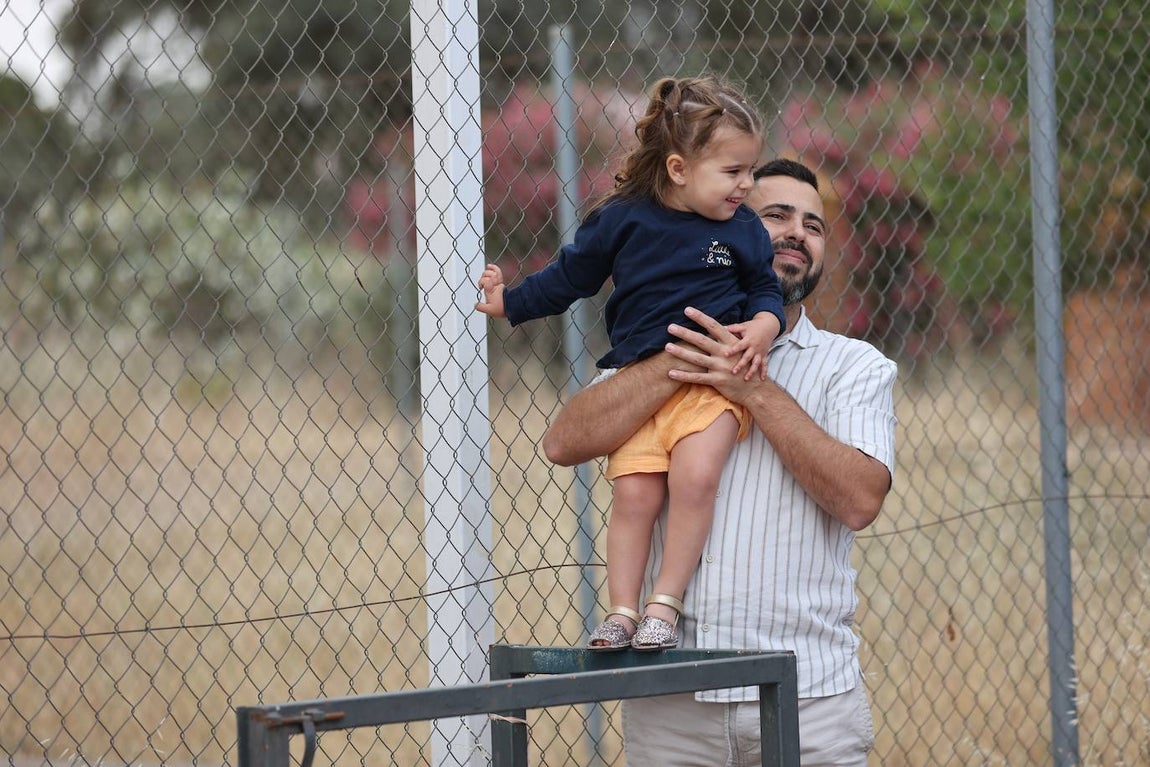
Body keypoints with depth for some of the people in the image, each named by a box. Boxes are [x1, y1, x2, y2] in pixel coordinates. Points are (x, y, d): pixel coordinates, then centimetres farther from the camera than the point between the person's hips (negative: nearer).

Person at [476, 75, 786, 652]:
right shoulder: (623, 219, 3)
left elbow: (766, 290, 13)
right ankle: (621, 610, 0)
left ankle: (665, 602, -10)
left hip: (712, 380, -1)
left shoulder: (742, 229, 6)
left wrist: (762, 325, -8)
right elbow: (570, 277, 14)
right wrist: (510, 302, 12)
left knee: (694, 476, -22)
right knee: (633, 492, -12)